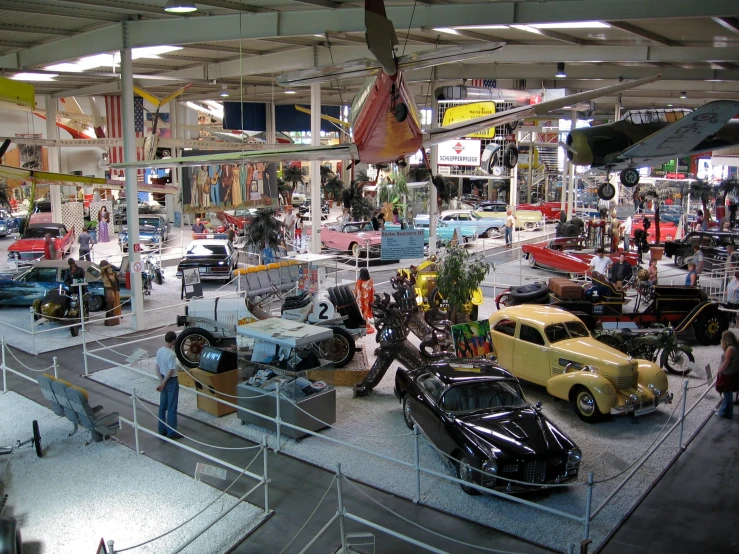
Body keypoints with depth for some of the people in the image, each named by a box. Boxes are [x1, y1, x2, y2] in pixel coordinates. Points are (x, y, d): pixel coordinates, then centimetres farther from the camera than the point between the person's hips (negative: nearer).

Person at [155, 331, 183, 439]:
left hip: (163, 380, 8)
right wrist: (162, 384, -13)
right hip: (171, 381, -8)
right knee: (172, 407, 1)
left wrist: (161, 381, -1)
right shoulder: (171, 354, -23)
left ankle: (162, 430, 24)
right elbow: (170, 371, -22)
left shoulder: (159, 351, 1)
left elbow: (157, 368, 4)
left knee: (163, 406, 15)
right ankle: (172, 432, 7)